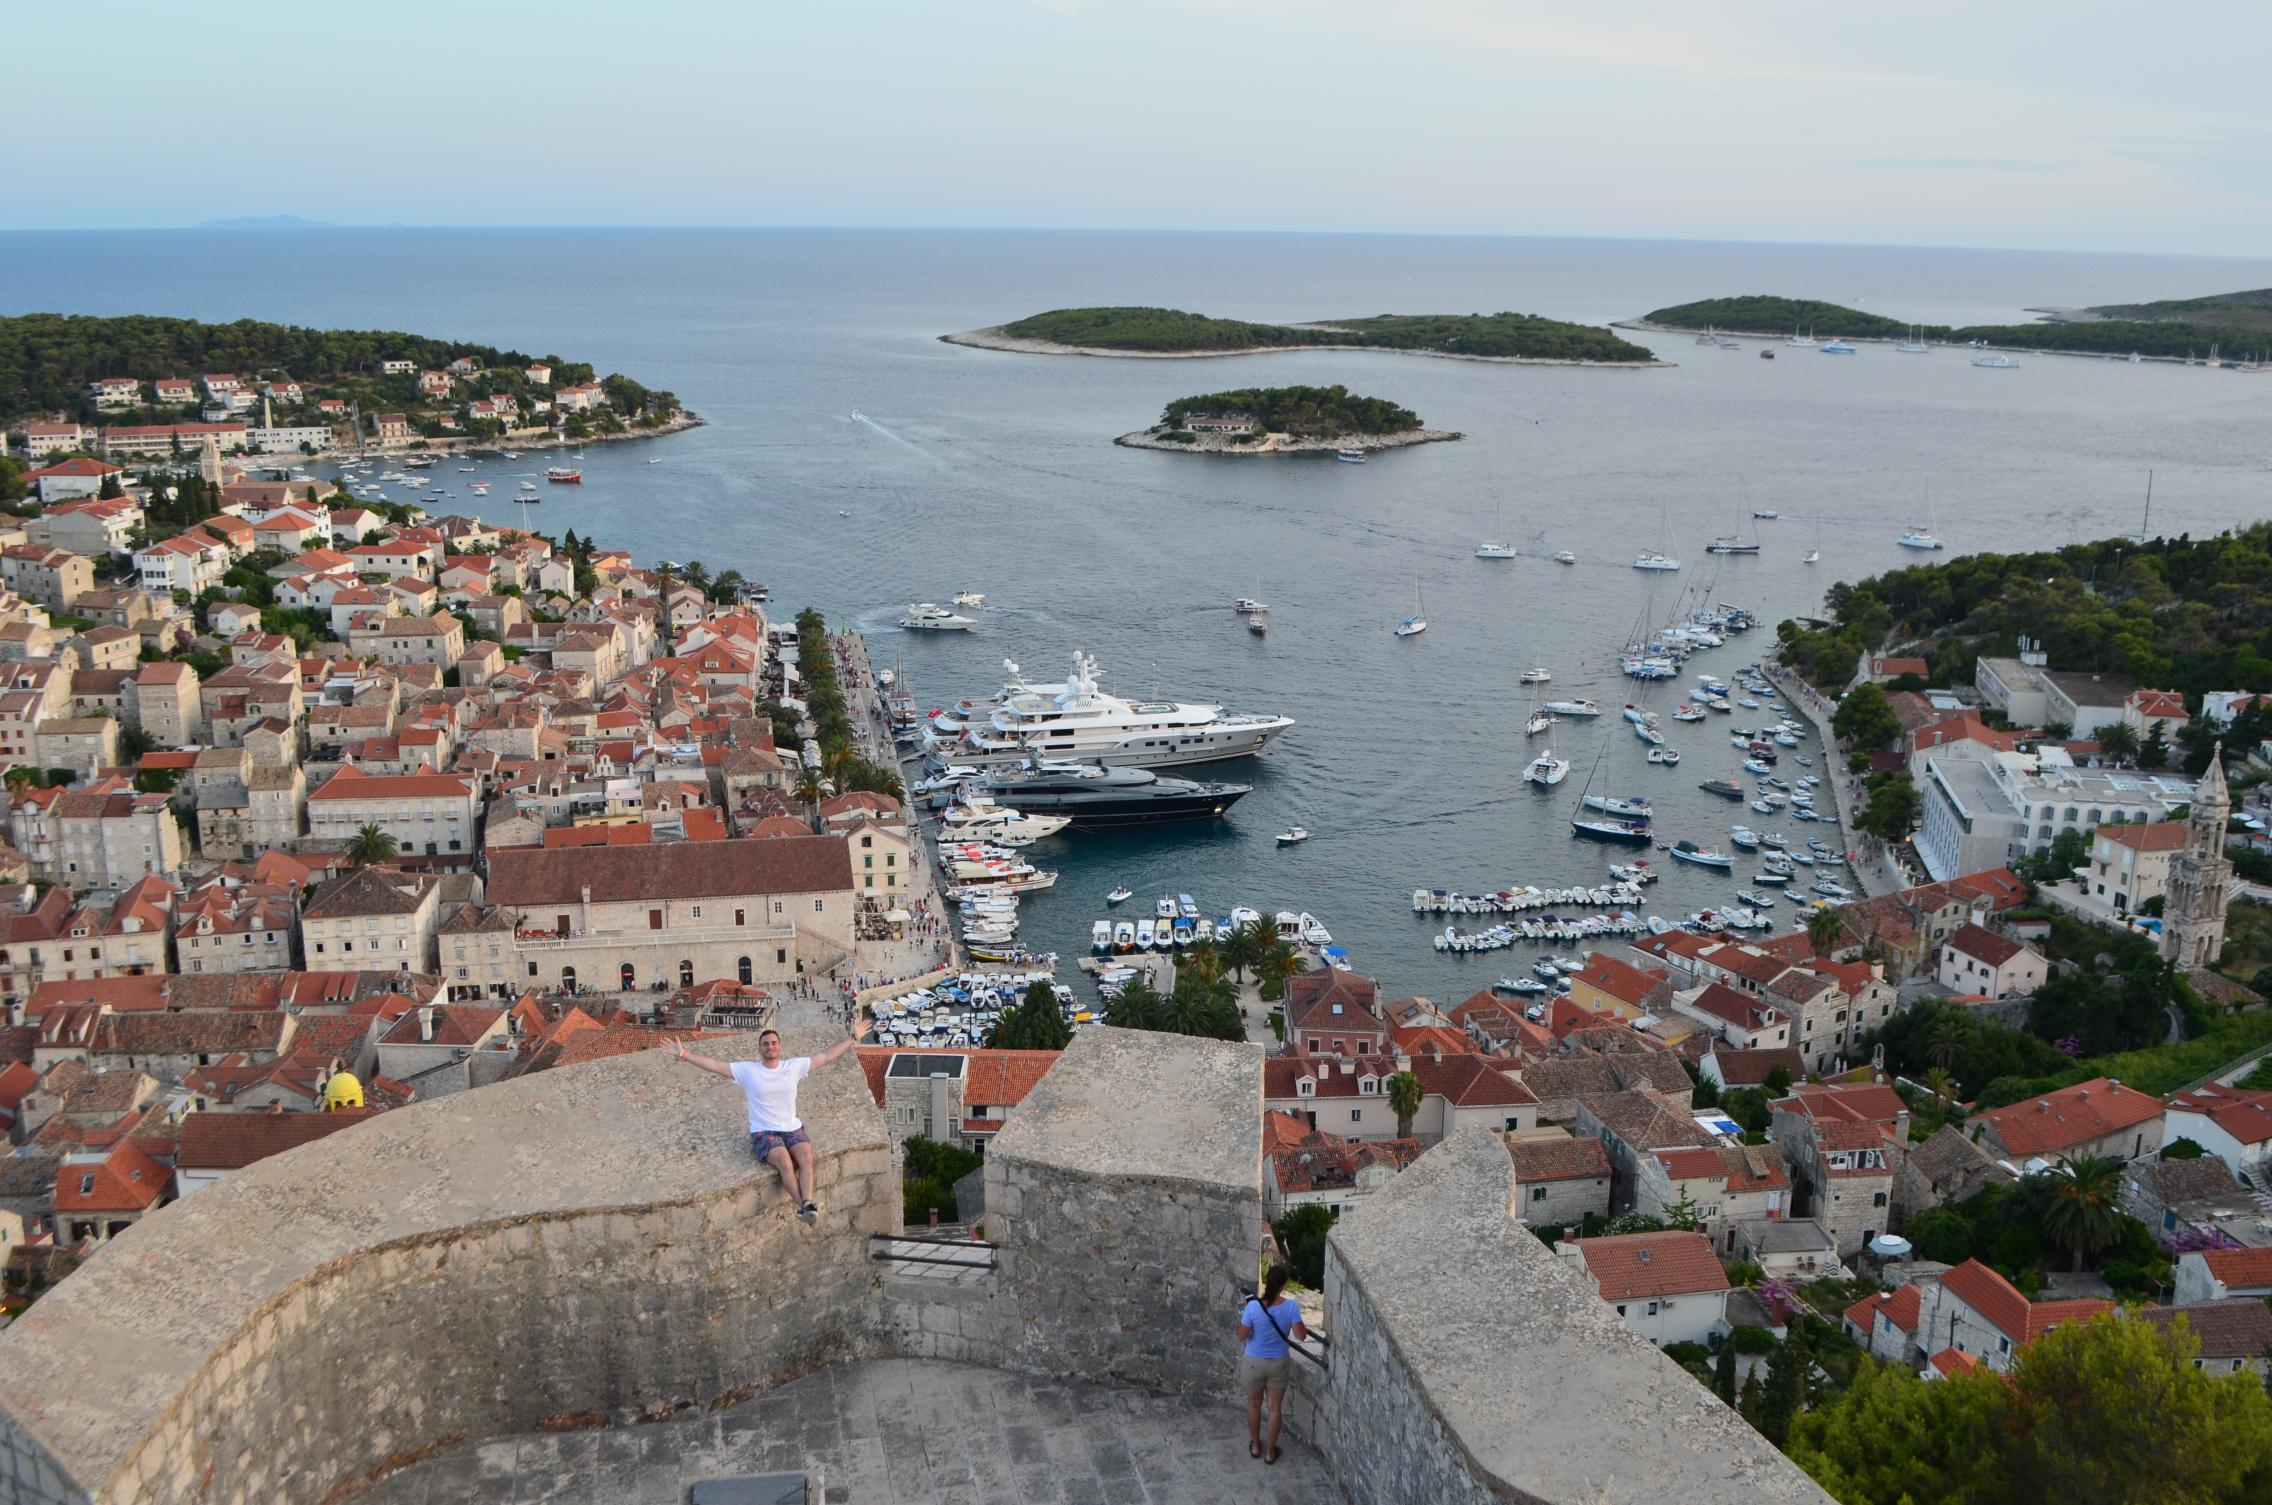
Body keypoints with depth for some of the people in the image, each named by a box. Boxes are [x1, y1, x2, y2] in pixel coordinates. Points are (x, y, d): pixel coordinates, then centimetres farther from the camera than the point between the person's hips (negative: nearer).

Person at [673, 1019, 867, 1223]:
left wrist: (852, 1038, 13)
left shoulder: (794, 1066, 9)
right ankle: (805, 1205, -43)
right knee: (783, 1160, -33)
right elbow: (713, 1065, -3)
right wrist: (685, 1055, -13)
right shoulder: (747, 1070, 2)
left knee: (806, 1155, -30)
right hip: (763, 1132, -2)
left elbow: (827, 1055, 14)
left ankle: (807, 1204, -47)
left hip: (793, 1128, 2)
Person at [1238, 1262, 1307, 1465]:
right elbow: (1301, 1335, -14)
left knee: (1254, 1405, 22)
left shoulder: (1253, 1306, -23)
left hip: (1254, 1362, -1)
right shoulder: (1291, 1306, -20)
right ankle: (1271, 1451, 30)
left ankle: (1255, 1446, 39)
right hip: (1278, 1363, 1)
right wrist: (1305, 1330, 7)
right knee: (1275, 1408, 19)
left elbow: (1242, 1336, -13)